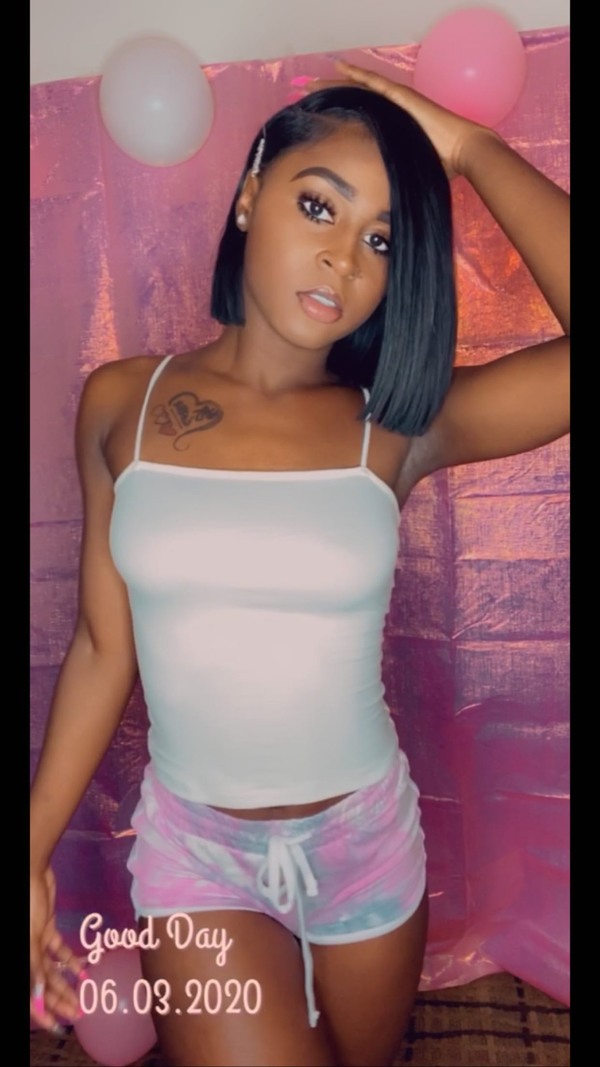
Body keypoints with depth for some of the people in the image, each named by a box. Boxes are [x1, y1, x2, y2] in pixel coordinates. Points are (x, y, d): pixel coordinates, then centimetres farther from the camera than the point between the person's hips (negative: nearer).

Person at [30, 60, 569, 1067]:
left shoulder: (398, 426, -12)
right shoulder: (119, 404, -8)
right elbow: (103, 645, -3)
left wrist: (470, 146, -17)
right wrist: (36, 853, 1)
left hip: (368, 844, 1)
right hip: (192, 847, 0)